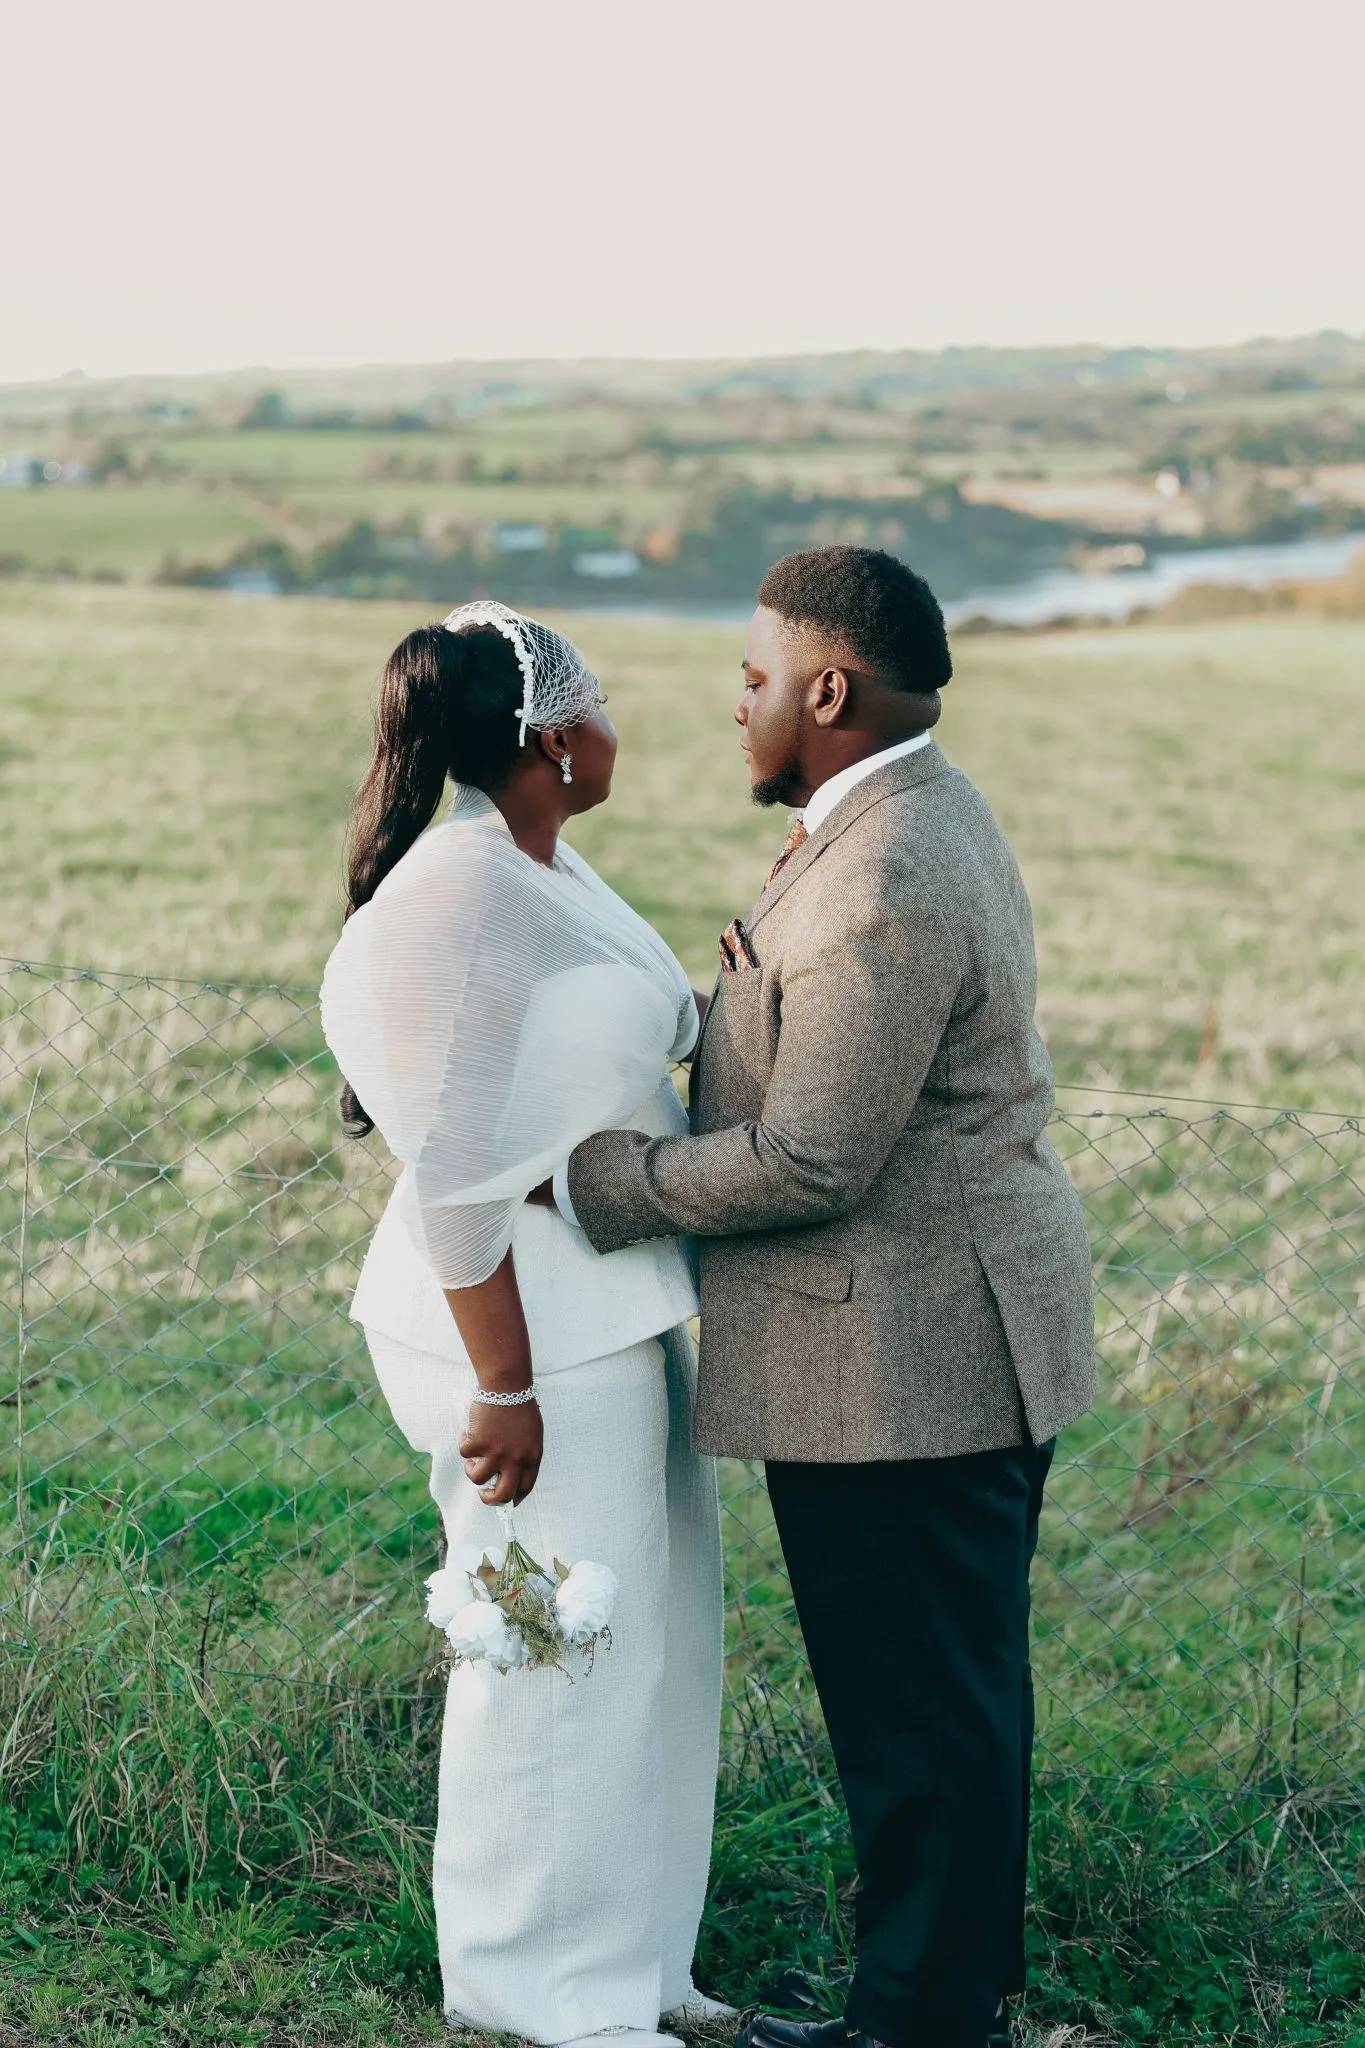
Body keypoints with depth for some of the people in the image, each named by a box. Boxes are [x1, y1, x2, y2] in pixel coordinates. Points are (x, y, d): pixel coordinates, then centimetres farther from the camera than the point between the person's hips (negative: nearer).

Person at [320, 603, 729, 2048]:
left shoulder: (549, 871, 10)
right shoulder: (459, 892, -19)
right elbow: (450, 1165, -21)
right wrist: (502, 1384, -21)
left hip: (620, 1310, 10)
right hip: (530, 1326, -10)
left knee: (652, 1633, 18)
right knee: (559, 1650, 2)